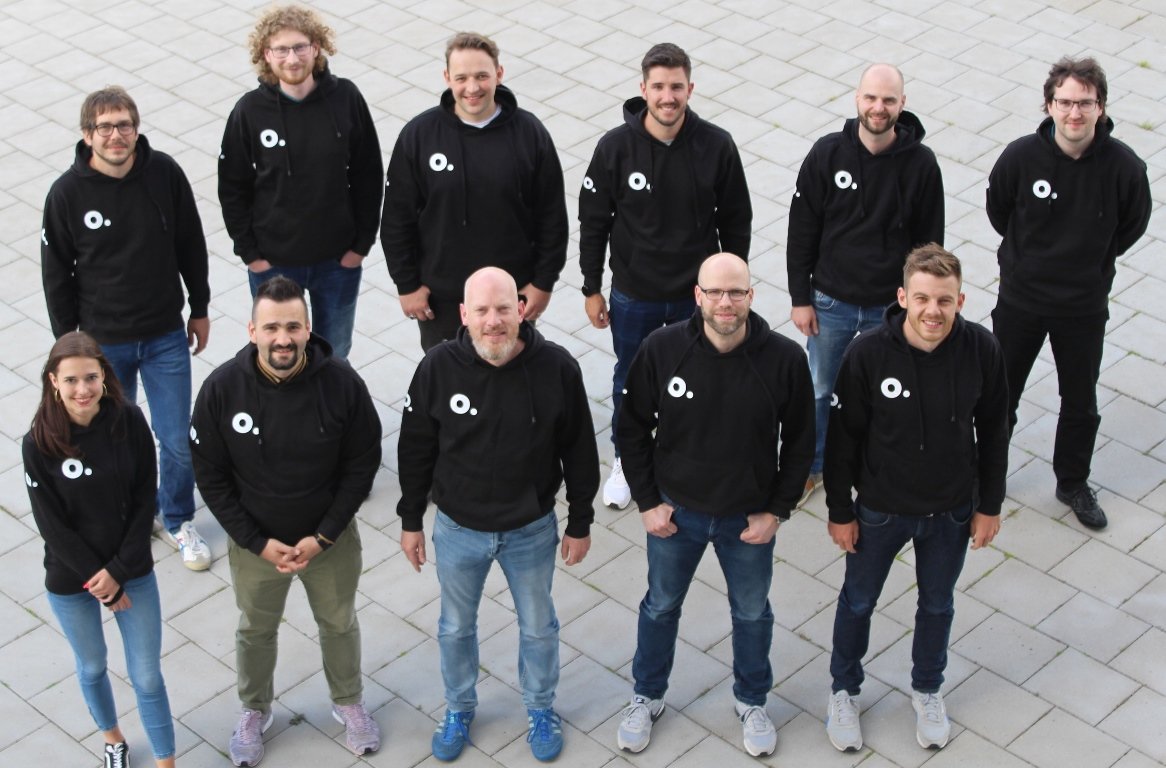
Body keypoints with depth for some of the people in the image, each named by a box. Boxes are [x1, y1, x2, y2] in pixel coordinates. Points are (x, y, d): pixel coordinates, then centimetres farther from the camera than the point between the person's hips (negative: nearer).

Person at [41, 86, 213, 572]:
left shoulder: (165, 173, -11)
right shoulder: (68, 193, -14)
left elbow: (191, 245, 3)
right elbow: (56, 274, -3)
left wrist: (200, 308, 9)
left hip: (167, 336, 1)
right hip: (103, 343, -1)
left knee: (179, 442, 4)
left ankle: (179, 522, 29)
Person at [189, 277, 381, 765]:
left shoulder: (341, 383, -23)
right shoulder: (222, 388, -22)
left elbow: (362, 464, -11)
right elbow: (211, 476, -11)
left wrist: (323, 536, -15)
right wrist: (257, 542, -15)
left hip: (331, 537, 0)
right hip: (255, 543, 0)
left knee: (339, 623, 23)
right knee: (256, 631, 23)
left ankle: (348, 703, 50)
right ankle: (255, 711, 50)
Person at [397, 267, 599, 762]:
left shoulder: (557, 367, -20)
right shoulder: (439, 368, -18)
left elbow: (579, 451, -7)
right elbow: (416, 449, -4)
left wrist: (580, 523, 0)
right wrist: (410, 520, 3)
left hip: (532, 530, 0)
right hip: (458, 530, 1)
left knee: (538, 627, 21)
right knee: (456, 627, 21)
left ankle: (540, 711, 46)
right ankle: (459, 710, 47)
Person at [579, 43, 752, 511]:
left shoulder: (717, 146, -13)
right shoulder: (616, 147, -14)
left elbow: (736, 221, -1)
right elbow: (593, 222, -4)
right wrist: (592, 289, 0)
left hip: (698, 295, 0)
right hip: (633, 296, 0)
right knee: (629, 380, 18)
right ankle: (625, 462, 40)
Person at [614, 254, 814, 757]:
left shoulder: (785, 359, -19)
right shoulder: (661, 350, -18)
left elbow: (799, 443, -5)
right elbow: (632, 429, -5)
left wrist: (777, 510, -6)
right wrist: (647, 501, -6)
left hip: (750, 519, 0)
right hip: (674, 512, 0)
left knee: (752, 613, 20)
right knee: (660, 607, 20)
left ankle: (752, 702, 45)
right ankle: (646, 698, 44)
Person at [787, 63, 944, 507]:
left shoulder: (921, 163, -11)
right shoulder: (827, 153, -10)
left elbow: (929, 240, -1)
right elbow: (802, 231, -3)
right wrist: (800, 298, -3)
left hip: (891, 306, 0)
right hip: (830, 302, 1)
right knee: (820, 390, 15)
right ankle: (812, 467, 35)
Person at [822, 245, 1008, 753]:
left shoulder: (982, 350, -19)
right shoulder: (867, 354, -24)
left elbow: (993, 433, -4)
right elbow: (842, 437, -12)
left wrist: (990, 506, 2)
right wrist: (840, 511, -6)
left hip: (952, 511, 1)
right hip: (879, 510, -1)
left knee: (937, 604, 23)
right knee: (858, 601, 20)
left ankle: (927, 691, 48)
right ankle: (844, 691, 44)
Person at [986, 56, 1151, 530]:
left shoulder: (1123, 166, -19)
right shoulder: (1021, 156, -20)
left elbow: (1133, 224, 2)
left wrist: (1093, 261, 7)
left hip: (1084, 308, 1)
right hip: (1019, 300, 0)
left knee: (1080, 403, 17)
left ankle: (1073, 483, 38)